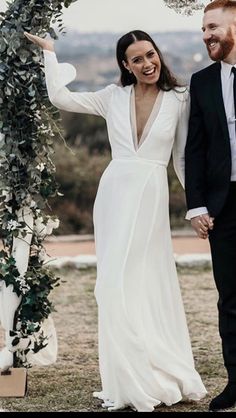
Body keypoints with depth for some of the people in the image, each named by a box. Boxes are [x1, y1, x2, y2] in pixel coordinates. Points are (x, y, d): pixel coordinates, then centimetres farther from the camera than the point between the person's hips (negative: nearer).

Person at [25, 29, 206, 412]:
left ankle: (146, 381, 5)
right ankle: (128, 384, 9)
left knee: (144, 284, -4)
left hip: (151, 197, -3)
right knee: (116, 286, 3)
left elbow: (183, 158, 7)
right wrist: (50, 53, 8)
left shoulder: (178, 100, 2)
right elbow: (59, 97, 5)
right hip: (114, 193, 3)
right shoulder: (114, 96, 7)